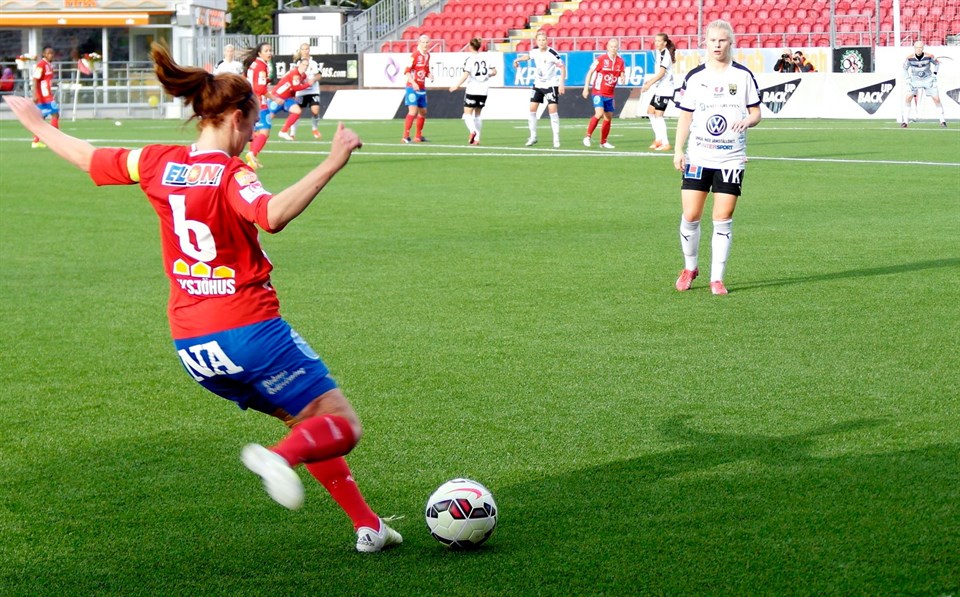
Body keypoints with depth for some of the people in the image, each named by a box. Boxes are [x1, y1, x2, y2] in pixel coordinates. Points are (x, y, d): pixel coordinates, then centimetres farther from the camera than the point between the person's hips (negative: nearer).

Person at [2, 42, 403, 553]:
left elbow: (87, 157, 21)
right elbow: (273, 216, -35)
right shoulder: (231, 174, -13)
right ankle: (279, 456, -33)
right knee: (341, 426, -4)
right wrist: (331, 165, -35)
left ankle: (367, 525, 17)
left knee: (308, 422, 20)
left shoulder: (157, 163, 6)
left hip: (191, 346, 8)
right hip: (249, 329, -7)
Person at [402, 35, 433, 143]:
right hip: (412, 88, -8)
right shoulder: (415, 55, -12)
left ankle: (418, 136, 24)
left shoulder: (427, 55, 12)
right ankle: (405, 137, -15)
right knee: (413, 111, -16)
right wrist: (413, 82, -28)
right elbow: (407, 71, -16)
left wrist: (430, 75, -1)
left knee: (423, 112, 13)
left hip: (422, 88, 8)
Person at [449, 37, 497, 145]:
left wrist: (457, 85, -12)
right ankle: (477, 139, 12)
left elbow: (465, 75, -17)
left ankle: (472, 131, -30)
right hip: (483, 91, 5)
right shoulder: (485, 58, 6)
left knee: (467, 114, -4)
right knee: (477, 114, 15)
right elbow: (494, 72, 8)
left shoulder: (470, 59, -9)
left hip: (472, 90, -5)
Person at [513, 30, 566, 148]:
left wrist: (561, 84, -21)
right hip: (538, 84, 6)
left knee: (552, 109, -13)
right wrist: (517, 60, 9)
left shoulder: (552, 53, -19)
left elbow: (562, 67, -15)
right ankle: (533, 136, 13)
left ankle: (556, 138, -7)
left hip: (550, 85, -6)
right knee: (532, 108, 1)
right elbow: (528, 56, 24)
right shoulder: (535, 51, -1)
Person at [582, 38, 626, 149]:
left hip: (610, 94, 5)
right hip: (598, 92, -5)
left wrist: (623, 79, -14)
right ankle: (588, 136, -11)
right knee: (599, 114, -22)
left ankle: (603, 142, 20)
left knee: (608, 118, 8)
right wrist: (586, 88, -5)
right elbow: (590, 72, -2)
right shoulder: (601, 59, -9)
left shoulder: (620, 62, 3)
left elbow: (622, 76, 11)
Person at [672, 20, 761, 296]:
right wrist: (677, 150, 1)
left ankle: (717, 278, 6)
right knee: (690, 216, -2)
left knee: (723, 218, -3)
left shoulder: (743, 76, 1)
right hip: (698, 157, 1)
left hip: (731, 159, -1)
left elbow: (756, 112, 5)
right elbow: (685, 116, 9)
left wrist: (746, 121, -18)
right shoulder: (694, 77, 4)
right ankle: (690, 267, 22)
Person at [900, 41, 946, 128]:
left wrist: (934, 74, -3)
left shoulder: (929, 56, -16)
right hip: (915, 80, 0)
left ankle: (942, 121, 8)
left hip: (928, 79, 0)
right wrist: (908, 80, -5)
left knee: (936, 99, -5)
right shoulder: (910, 58, -16)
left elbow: (937, 63, 3)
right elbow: (905, 68, 1)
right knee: (908, 98, -13)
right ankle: (904, 121, -6)